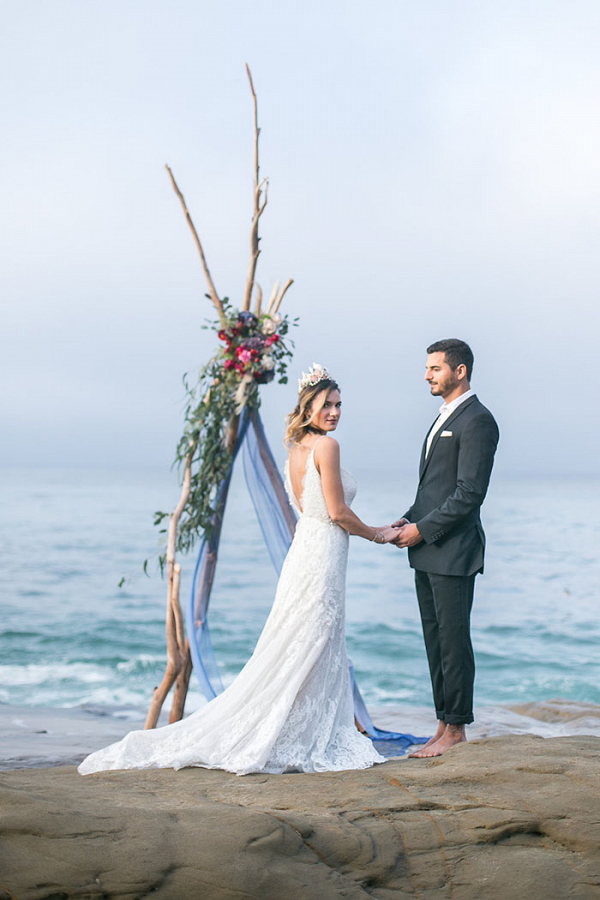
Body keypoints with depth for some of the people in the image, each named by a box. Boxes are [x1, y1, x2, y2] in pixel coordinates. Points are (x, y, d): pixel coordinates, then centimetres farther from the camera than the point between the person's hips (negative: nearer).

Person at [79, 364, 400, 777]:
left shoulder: (297, 449, 14)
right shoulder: (327, 446, -13)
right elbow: (338, 512, -16)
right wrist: (375, 534, 0)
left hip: (304, 547, 9)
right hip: (323, 555, -9)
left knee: (296, 653, 12)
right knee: (310, 654, -3)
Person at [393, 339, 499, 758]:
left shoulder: (477, 420, -12)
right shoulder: (445, 418, 19)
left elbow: (470, 493, -18)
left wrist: (422, 529, -14)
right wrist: (408, 520, 8)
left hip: (454, 551, -9)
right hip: (429, 552, 10)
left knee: (453, 640, -4)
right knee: (435, 640, 11)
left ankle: (456, 730, 4)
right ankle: (444, 726, 17)